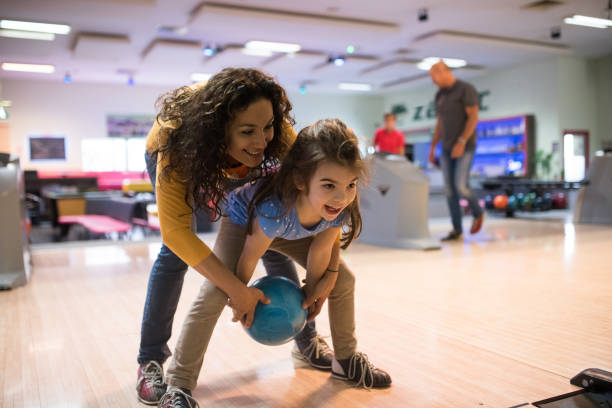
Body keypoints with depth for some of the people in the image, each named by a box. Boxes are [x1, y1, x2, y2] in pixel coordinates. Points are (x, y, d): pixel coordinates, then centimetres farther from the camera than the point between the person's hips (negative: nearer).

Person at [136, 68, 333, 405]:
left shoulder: (278, 134, -37)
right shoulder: (176, 144, -44)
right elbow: (176, 231, -45)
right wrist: (237, 290, -49)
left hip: (233, 165, 3)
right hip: (182, 158, -2)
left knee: (271, 243, -3)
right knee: (175, 251, -19)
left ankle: (307, 341, 14)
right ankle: (150, 362, -3)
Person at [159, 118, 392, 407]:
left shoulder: (340, 212, -33)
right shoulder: (275, 208, -48)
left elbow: (320, 250, -13)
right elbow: (249, 257, -30)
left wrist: (312, 291, 0)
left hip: (293, 231, 5)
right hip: (243, 222, -5)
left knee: (343, 281, 2)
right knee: (213, 295, -21)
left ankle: (347, 361, 24)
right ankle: (179, 384, -6)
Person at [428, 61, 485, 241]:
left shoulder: (467, 89, -11)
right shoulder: (440, 95, 13)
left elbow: (474, 117, -18)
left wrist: (461, 142, -27)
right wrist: (432, 149, 10)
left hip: (465, 146, -7)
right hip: (448, 148, 7)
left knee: (461, 187, -15)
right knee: (449, 189, 0)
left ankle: (478, 213, 14)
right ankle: (457, 230, 5)